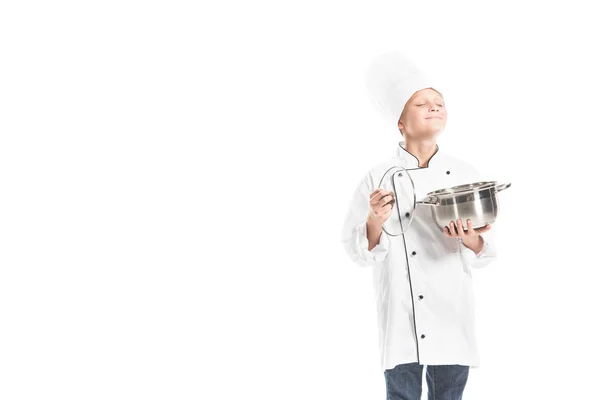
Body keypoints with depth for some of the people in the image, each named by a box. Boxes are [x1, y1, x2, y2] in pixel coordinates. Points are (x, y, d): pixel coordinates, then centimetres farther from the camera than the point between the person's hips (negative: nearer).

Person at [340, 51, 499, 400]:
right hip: (401, 318, -2)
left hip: (453, 316, 2)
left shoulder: (465, 174, 2)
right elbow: (358, 252, -3)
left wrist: (471, 240, -15)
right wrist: (376, 222, -21)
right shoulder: (378, 179, -4)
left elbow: (485, 255, 6)